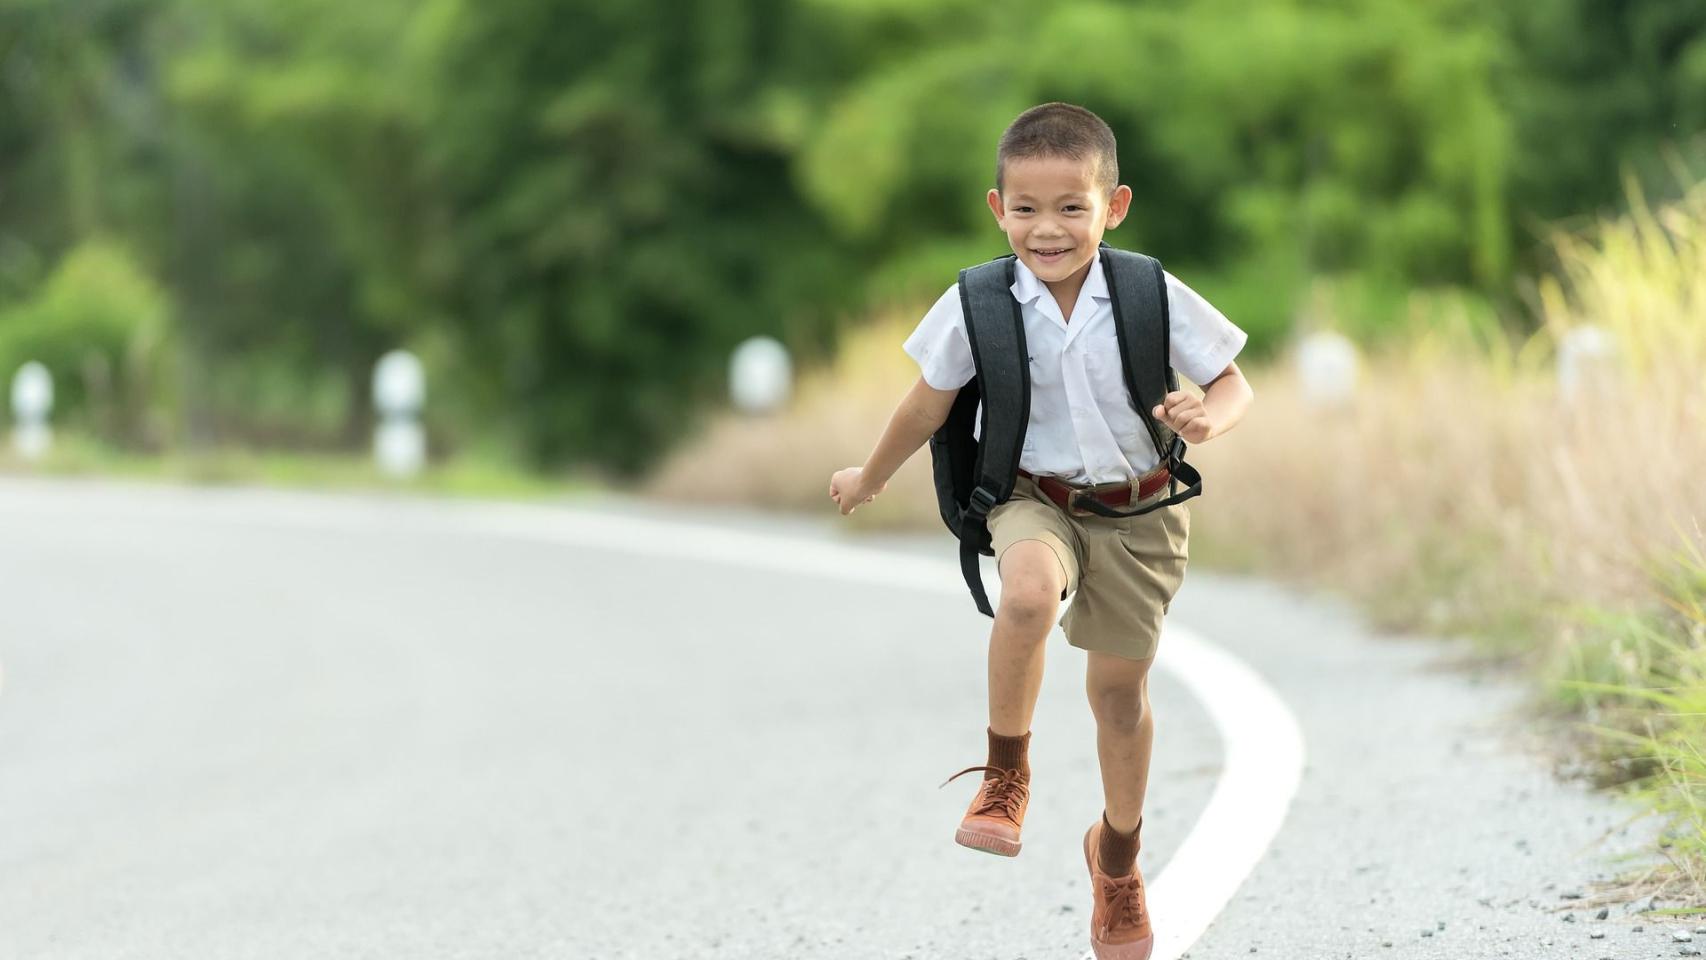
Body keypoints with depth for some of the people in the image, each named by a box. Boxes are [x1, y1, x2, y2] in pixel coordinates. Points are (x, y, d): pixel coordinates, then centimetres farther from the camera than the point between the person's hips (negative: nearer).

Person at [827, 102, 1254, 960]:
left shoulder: (1156, 299, -14)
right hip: (1034, 498, -1)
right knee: (1029, 593, -36)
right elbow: (928, 405, 3)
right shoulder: (978, 307, -13)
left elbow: (1232, 382, -4)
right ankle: (1005, 776, -13)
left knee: (1119, 689, 11)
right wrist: (869, 481, 16)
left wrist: (1210, 417, -28)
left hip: (1139, 511, 1)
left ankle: (1117, 852, 39)